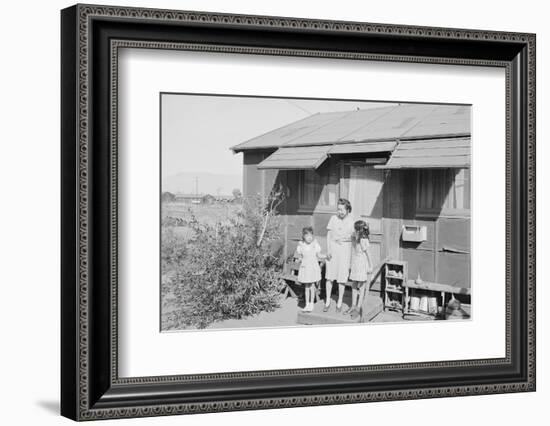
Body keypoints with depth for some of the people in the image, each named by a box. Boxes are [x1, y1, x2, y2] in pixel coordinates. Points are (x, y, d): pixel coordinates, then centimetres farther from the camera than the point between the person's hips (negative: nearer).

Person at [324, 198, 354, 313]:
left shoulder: (351, 221, -3)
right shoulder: (333, 218, -1)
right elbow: (328, 235, 2)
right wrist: (328, 250, -5)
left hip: (345, 247, -1)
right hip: (333, 246, 1)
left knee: (342, 277, 1)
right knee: (330, 275, 2)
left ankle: (339, 302, 12)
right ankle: (327, 301, 12)